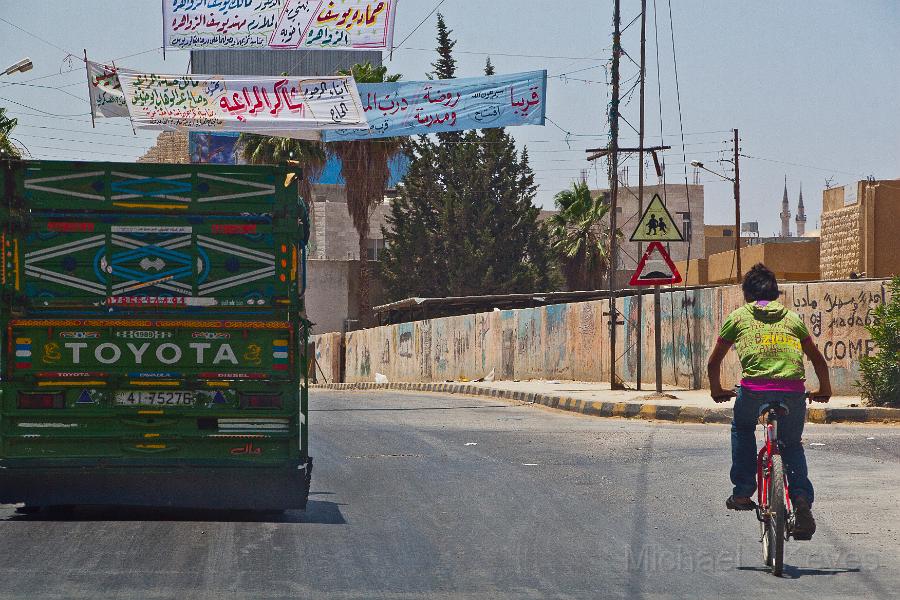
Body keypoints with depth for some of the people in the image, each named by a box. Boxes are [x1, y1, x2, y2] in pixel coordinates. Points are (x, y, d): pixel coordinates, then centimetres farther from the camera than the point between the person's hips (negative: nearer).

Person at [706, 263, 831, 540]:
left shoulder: (738, 316, 19)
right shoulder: (792, 317, 24)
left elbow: (713, 362, 26)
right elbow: (818, 359, 30)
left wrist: (716, 390, 43)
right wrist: (824, 390, 45)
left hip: (754, 389, -2)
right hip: (793, 391, 2)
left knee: (742, 429, 30)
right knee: (792, 445, 22)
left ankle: (742, 491, 23)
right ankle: (802, 501, 1)